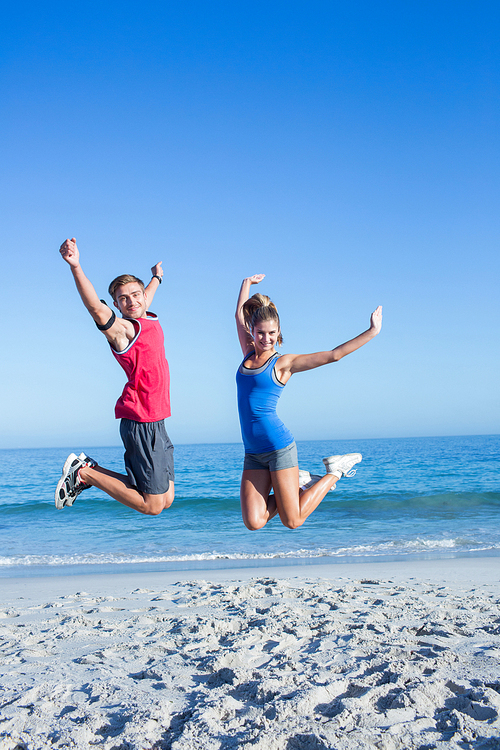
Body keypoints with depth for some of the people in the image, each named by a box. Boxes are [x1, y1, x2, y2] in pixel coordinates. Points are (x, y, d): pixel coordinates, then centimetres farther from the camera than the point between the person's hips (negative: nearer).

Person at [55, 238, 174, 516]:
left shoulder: (149, 318, 13)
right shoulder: (122, 329, -11)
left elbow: (146, 297, 37)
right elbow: (96, 307, -31)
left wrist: (156, 278, 56)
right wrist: (75, 266, -46)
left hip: (155, 423, 9)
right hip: (142, 422, -9)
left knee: (166, 499, 12)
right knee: (152, 506, -6)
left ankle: (90, 470, 17)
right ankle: (84, 472, 5)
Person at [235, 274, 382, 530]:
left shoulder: (283, 363, -2)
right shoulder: (249, 355, 11)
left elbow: (333, 355, -3)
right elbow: (240, 314, 25)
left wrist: (371, 332, -5)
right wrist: (247, 283, 36)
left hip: (279, 446, -5)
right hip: (253, 453, 5)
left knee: (292, 521, 0)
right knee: (253, 523, -3)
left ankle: (334, 471, 20)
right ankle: (299, 482, 20)